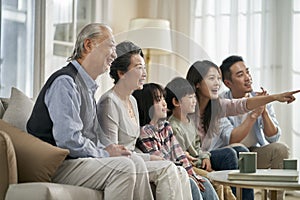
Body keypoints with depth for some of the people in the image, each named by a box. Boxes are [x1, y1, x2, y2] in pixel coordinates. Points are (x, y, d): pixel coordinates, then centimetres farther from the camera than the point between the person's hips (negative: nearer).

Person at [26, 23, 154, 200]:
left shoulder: (88, 87, 19)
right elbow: (68, 140, -23)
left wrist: (108, 150, 2)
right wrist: (104, 153, -12)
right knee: (123, 166, -23)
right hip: (55, 166, -10)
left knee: (138, 167, -1)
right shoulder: (65, 82, -14)